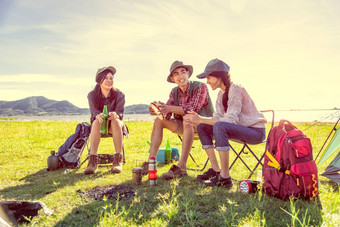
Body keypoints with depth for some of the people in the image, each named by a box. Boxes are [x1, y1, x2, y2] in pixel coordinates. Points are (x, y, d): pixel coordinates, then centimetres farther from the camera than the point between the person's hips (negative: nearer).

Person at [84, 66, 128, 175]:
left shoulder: (119, 94, -7)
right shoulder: (92, 95, -6)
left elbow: (120, 112, -19)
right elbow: (93, 111, -19)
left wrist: (115, 115, -45)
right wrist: (98, 116, -45)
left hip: (114, 125, 0)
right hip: (99, 125, 0)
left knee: (115, 121, -36)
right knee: (96, 122, -35)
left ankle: (118, 161, -36)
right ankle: (92, 161, -40)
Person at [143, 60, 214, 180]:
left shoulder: (200, 87, -14)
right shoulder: (174, 92, 4)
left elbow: (193, 109, -28)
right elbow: (167, 115, -5)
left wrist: (171, 108, -39)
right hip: (184, 126, 7)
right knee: (158, 121, -8)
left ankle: (181, 166, -39)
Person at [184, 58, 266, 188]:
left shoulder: (235, 90, -19)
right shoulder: (221, 93, 7)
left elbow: (231, 120, -28)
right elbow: (218, 117, 1)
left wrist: (201, 119, -28)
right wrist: (196, 120, -14)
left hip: (256, 131, -9)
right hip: (241, 129, 9)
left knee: (220, 126, -35)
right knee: (202, 127, -2)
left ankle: (225, 177, -28)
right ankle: (215, 169, 0)